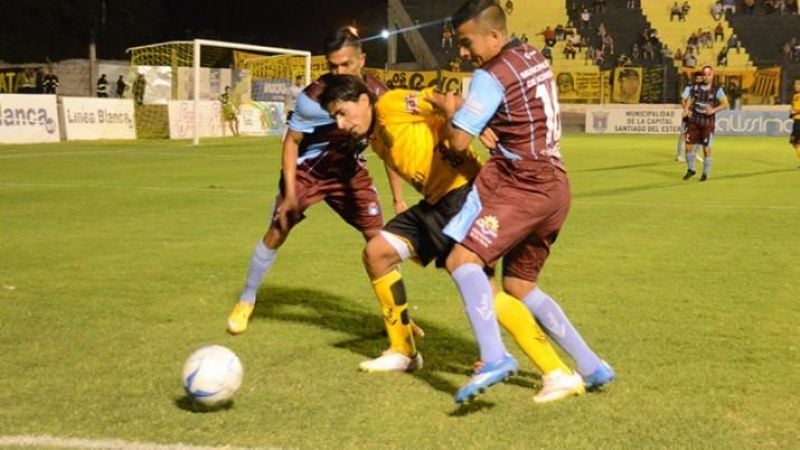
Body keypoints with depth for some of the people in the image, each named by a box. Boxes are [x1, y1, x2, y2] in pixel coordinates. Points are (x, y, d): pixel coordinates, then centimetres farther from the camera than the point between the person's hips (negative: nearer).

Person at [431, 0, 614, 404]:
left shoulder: (491, 76, -11)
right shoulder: (534, 58, 15)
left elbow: (459, 140, -16)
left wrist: (449, 111, 5)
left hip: (521, 186, -9)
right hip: (554, 187, 9)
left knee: (462, 260, -19)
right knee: (519, 285, 17)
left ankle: (494, 357, -38)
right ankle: (592, 366, 18)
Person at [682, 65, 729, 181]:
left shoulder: (717, 90, -5)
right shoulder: (695, 87, 5)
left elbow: (725, 104, -8)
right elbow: (689, 100, 13)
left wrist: (713, 110, -23)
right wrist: (686, 109, -7)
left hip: (708, 122, -3)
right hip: (694, 120, 3)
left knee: (706, 148, 1)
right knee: (689, 146, 2)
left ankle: (705, 173, 14)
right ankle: (691, 169, 23)